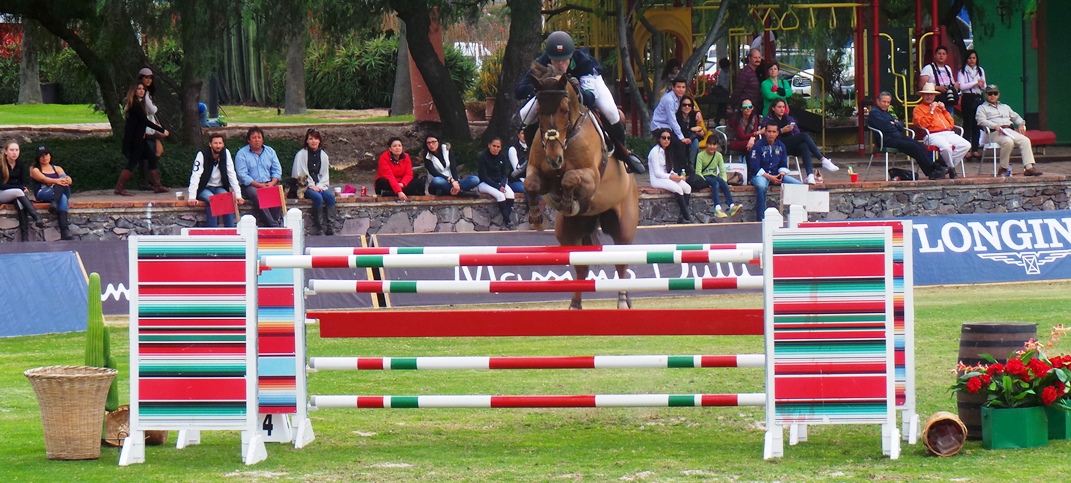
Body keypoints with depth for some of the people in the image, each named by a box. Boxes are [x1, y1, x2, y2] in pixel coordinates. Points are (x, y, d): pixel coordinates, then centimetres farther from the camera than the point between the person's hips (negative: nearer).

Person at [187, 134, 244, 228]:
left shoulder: (226, 153, -4)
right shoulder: (202, 155, -14)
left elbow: (232, 174, -5)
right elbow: (195, 176, -21)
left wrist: (238, 195, -14)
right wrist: (192, 197, -32)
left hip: (219, 188, 3)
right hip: (204, 189, -3)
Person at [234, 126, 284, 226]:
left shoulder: (270, 151, 16)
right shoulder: (242, 154, 2)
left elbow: (277, 170, 11)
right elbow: (243, 175, -8)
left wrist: (272, 183, -10)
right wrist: (259, 185, -17)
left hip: (269, 184, 3)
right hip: (250, 186, -3)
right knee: (256, 195, -36)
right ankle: (274, 225, -39)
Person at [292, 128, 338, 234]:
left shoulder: (323, 155, 12)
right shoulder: (301, 154, -3)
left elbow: (325, 174, 14)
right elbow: (299, 174, -6)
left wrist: (319, 186, -6)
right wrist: (311, 186, -14)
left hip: (319, 185, 4)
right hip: (305, 187, -4)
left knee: (330, 196, -25)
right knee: (318, 197, -33)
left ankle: (330, 226, -27)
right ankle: (319, 227, -27)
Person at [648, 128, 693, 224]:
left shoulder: (665, 151, 16)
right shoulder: (655, 151, -10)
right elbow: (657, 173, -15)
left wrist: (674, 175, -3)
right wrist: (671, 176, -21)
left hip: (666, 177, 8)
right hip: (657, 179, -8)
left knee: (687, 187, -15)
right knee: (677, 188, -31)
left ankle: (682, 217, -23)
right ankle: (687, 217, -30)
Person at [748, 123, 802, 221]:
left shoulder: (780, 146, 11)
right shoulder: (758, 145, -7)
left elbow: (783, 165, 16)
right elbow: (754, 167, -13)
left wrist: (782, 173, -9)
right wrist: (769, 177, -21)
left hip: (776, 175, 6)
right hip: (759, 175, -6)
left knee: (798, 184, -13)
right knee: (761, 186, -41)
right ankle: (761, 219, -35)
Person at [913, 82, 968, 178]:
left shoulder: (939, 107, 30)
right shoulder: (918, 109, 12)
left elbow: (951, 123, 25)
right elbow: (923, 124, -6)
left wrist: (944, 109, 14)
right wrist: (931, 111, -4)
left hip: (948, 133, 6)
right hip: (933, 135, -6)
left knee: (966, 145, -19)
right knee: (946, 147, -37)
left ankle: (948, 165, -14)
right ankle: (951, 168, -10)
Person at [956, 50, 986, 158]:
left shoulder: (980, 70, 17)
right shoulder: (962, 71, 3)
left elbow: (984, 86, 16)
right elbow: (962, 86, -8)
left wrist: (981, 85, -8)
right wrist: (976, 83, -8)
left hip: (978, 98, 4)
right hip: (967, 98, -4)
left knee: (977, 124, 2)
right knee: (968, 124, -7)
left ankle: (975, 149, 5)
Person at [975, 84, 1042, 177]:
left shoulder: (1005, 107, 34)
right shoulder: (982, 108, 15)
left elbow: (1015, 116, 31)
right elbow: (981, 120, -3)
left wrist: (1021, 124, 7)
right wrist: (995, 126, -20)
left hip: (1010, 130, 5)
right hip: (995, 133, -5)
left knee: (1025, 140, -22)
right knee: (1008, 142, -37)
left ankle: (1029, 167, -30)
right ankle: (1003, 169, -25)